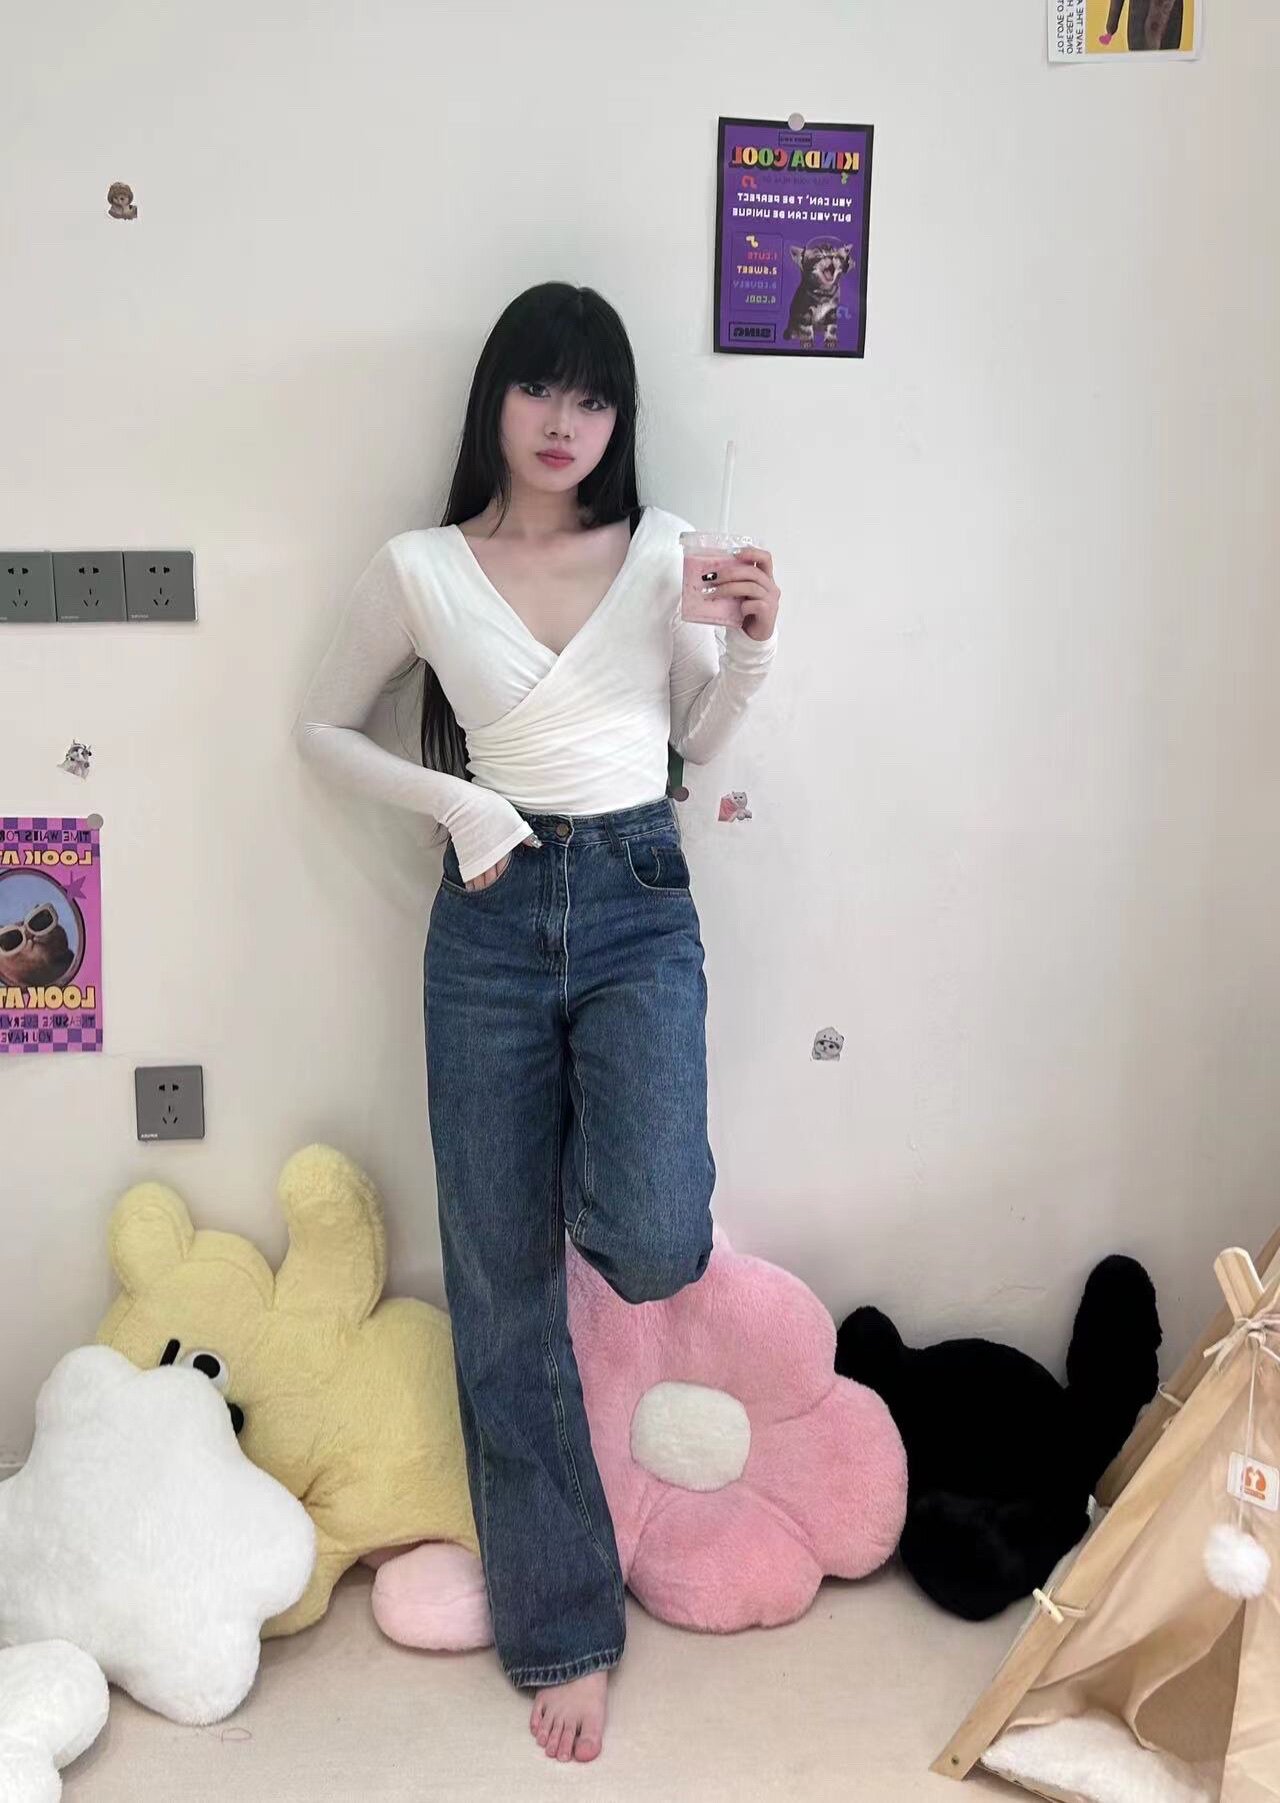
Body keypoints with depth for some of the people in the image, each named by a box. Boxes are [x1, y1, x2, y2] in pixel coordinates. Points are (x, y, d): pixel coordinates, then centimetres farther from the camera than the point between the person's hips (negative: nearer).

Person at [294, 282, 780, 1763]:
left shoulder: (662, 551, 6)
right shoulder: (421, 571, 2)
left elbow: (699, 741, 13)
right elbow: (321, 727, 11)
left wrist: (753, 643, -5)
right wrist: (456, 804, -4)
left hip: (639, 903, 1)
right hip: (491, 917, 0)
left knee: (656, 1249, -20)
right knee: (503, 1289, 4)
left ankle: (601, 1171, 21)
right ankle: (561, 1627, 21)